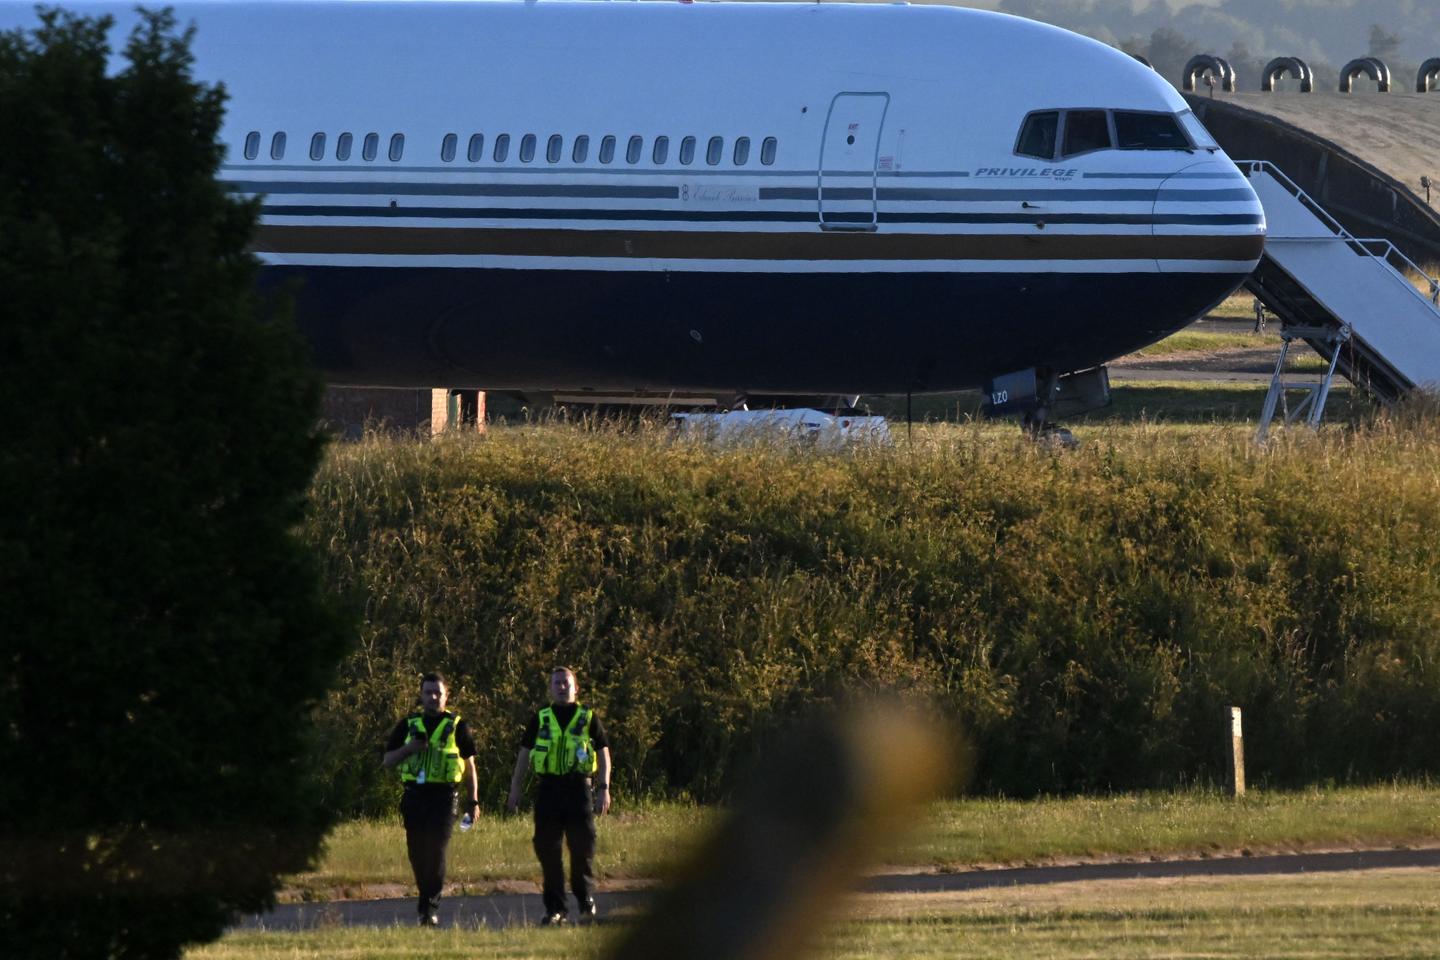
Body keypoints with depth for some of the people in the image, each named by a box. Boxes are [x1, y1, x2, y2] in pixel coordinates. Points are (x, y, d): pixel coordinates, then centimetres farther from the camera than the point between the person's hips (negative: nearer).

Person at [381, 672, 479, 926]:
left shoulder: (457, 727, 6)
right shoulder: (408, 725, 11)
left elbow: (469, 765, 10)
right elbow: (387, 761, 10)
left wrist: (472, 801, 7)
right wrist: (410, 748, -9)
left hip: (443, 797, -3)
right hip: (414, 796, 3)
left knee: (436, 850, -14)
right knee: (417, 853, 5)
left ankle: (431, 907, -15)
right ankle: (427, 902, 19)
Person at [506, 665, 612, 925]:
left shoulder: (588, 718, 8)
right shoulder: (540, 719, 12)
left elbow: (604, 754, 8)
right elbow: (524, 755, 14)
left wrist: (604, 789, -2)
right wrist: (515, 790, 8)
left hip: (579, 787, -1)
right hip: (548, 788, 1)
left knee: (582, 847, -4)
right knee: (547, 850, -1)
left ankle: (586, 900, 15)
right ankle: (555, 908, 4)